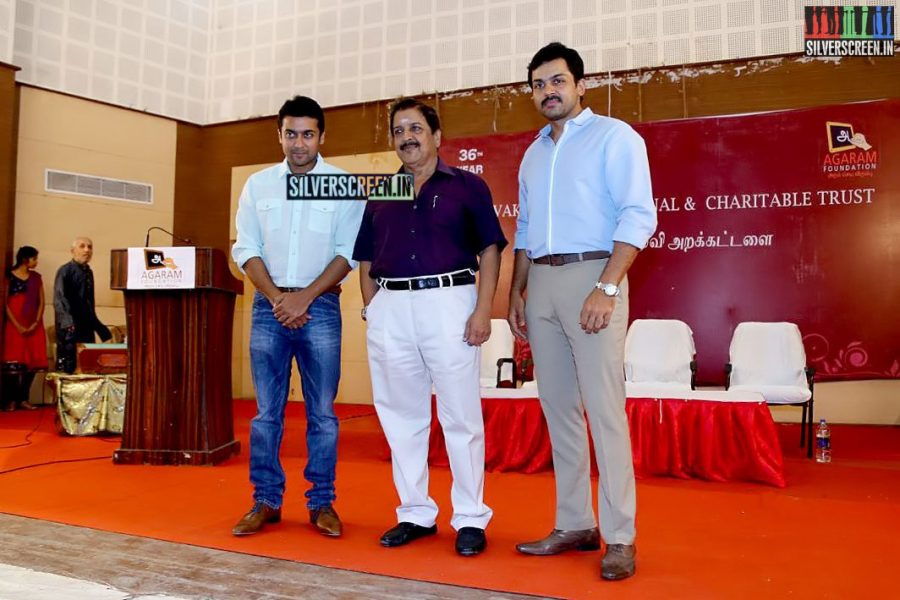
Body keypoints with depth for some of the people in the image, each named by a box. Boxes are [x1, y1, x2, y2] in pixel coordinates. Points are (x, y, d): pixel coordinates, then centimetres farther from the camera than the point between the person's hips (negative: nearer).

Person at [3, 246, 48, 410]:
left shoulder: (36, 277, 10)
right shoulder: (10, 277, -1)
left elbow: (41, 302, 7)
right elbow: (5, 303, -4)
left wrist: (36, 323, -6)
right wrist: (18, 326, -12)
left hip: (34, 327, 4)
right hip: (15, 326, -4)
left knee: (33, 363, 1)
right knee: (14, 363, -5)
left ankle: (23, 399, 10)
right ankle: (12, 399, 3)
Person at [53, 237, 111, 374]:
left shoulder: (88, 272, 14)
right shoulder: (65, 271, -7)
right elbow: (59, 298, -20)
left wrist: (99, 327, 20)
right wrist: (68, 322, -35)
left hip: (87, 328, 7)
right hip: (69, 328, -7)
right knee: (67, 368, -6)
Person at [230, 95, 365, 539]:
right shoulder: (258, 184, 10)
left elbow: (346, 254, -3)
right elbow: (246, 250, 6)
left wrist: (304, 298, -11)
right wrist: (277, 298, -8)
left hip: (320, 307, -2)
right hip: (268, 305, 2)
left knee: (322, 411, 3)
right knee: (266, 411, 5)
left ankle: (322, 503, 13)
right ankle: (266, 501, 16)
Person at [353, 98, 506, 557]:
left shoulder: (467, 186, 5)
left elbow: (489, 248, 1)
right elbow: (366, 261, 17)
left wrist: (483, 309, -9)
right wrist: (371, 310, 5)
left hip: (448, 301, -4)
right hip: (390, 308, 4)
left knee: (460, 415, 1)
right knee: (401, 416, 9)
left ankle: (470, 519, 13)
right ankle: (415, 513, 23)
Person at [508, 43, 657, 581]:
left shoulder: (613, 136, 0)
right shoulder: (533, 153, 19)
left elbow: (639, 216, -10)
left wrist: (606, 288, -18)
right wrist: (516, 293, 14)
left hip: (591, 275, -6)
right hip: (542, 282, 7)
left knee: (604, 409, -7)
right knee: (558, 409, 8)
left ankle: (620, 537, 3)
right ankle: (575, 525, 18)